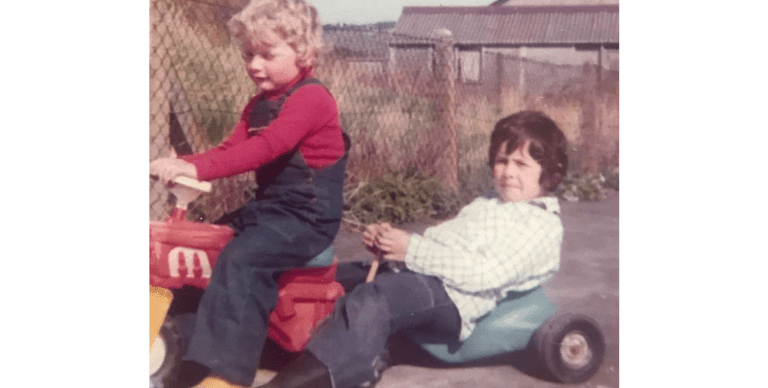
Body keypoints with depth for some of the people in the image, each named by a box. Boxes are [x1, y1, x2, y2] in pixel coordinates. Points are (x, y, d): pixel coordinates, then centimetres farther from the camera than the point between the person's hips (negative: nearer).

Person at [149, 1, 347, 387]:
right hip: (270, 206, 10)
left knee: (240, 260, -29)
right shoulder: (260, 103, 16)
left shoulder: (310, 98, -16)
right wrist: (182, 165, -7)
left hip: (308, 214, -10)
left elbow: (265, 148, -28)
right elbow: (231, 148, 10)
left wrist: (196, 167, -34)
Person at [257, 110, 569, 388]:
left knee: (374, 298, -35)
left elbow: (484, 273, -16)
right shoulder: (484, 205, 26)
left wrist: (412, 249, -17)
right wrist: (388, 239, 1)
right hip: (418, 274, 10)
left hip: (453, 297, -10)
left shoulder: (543, 225, -3)